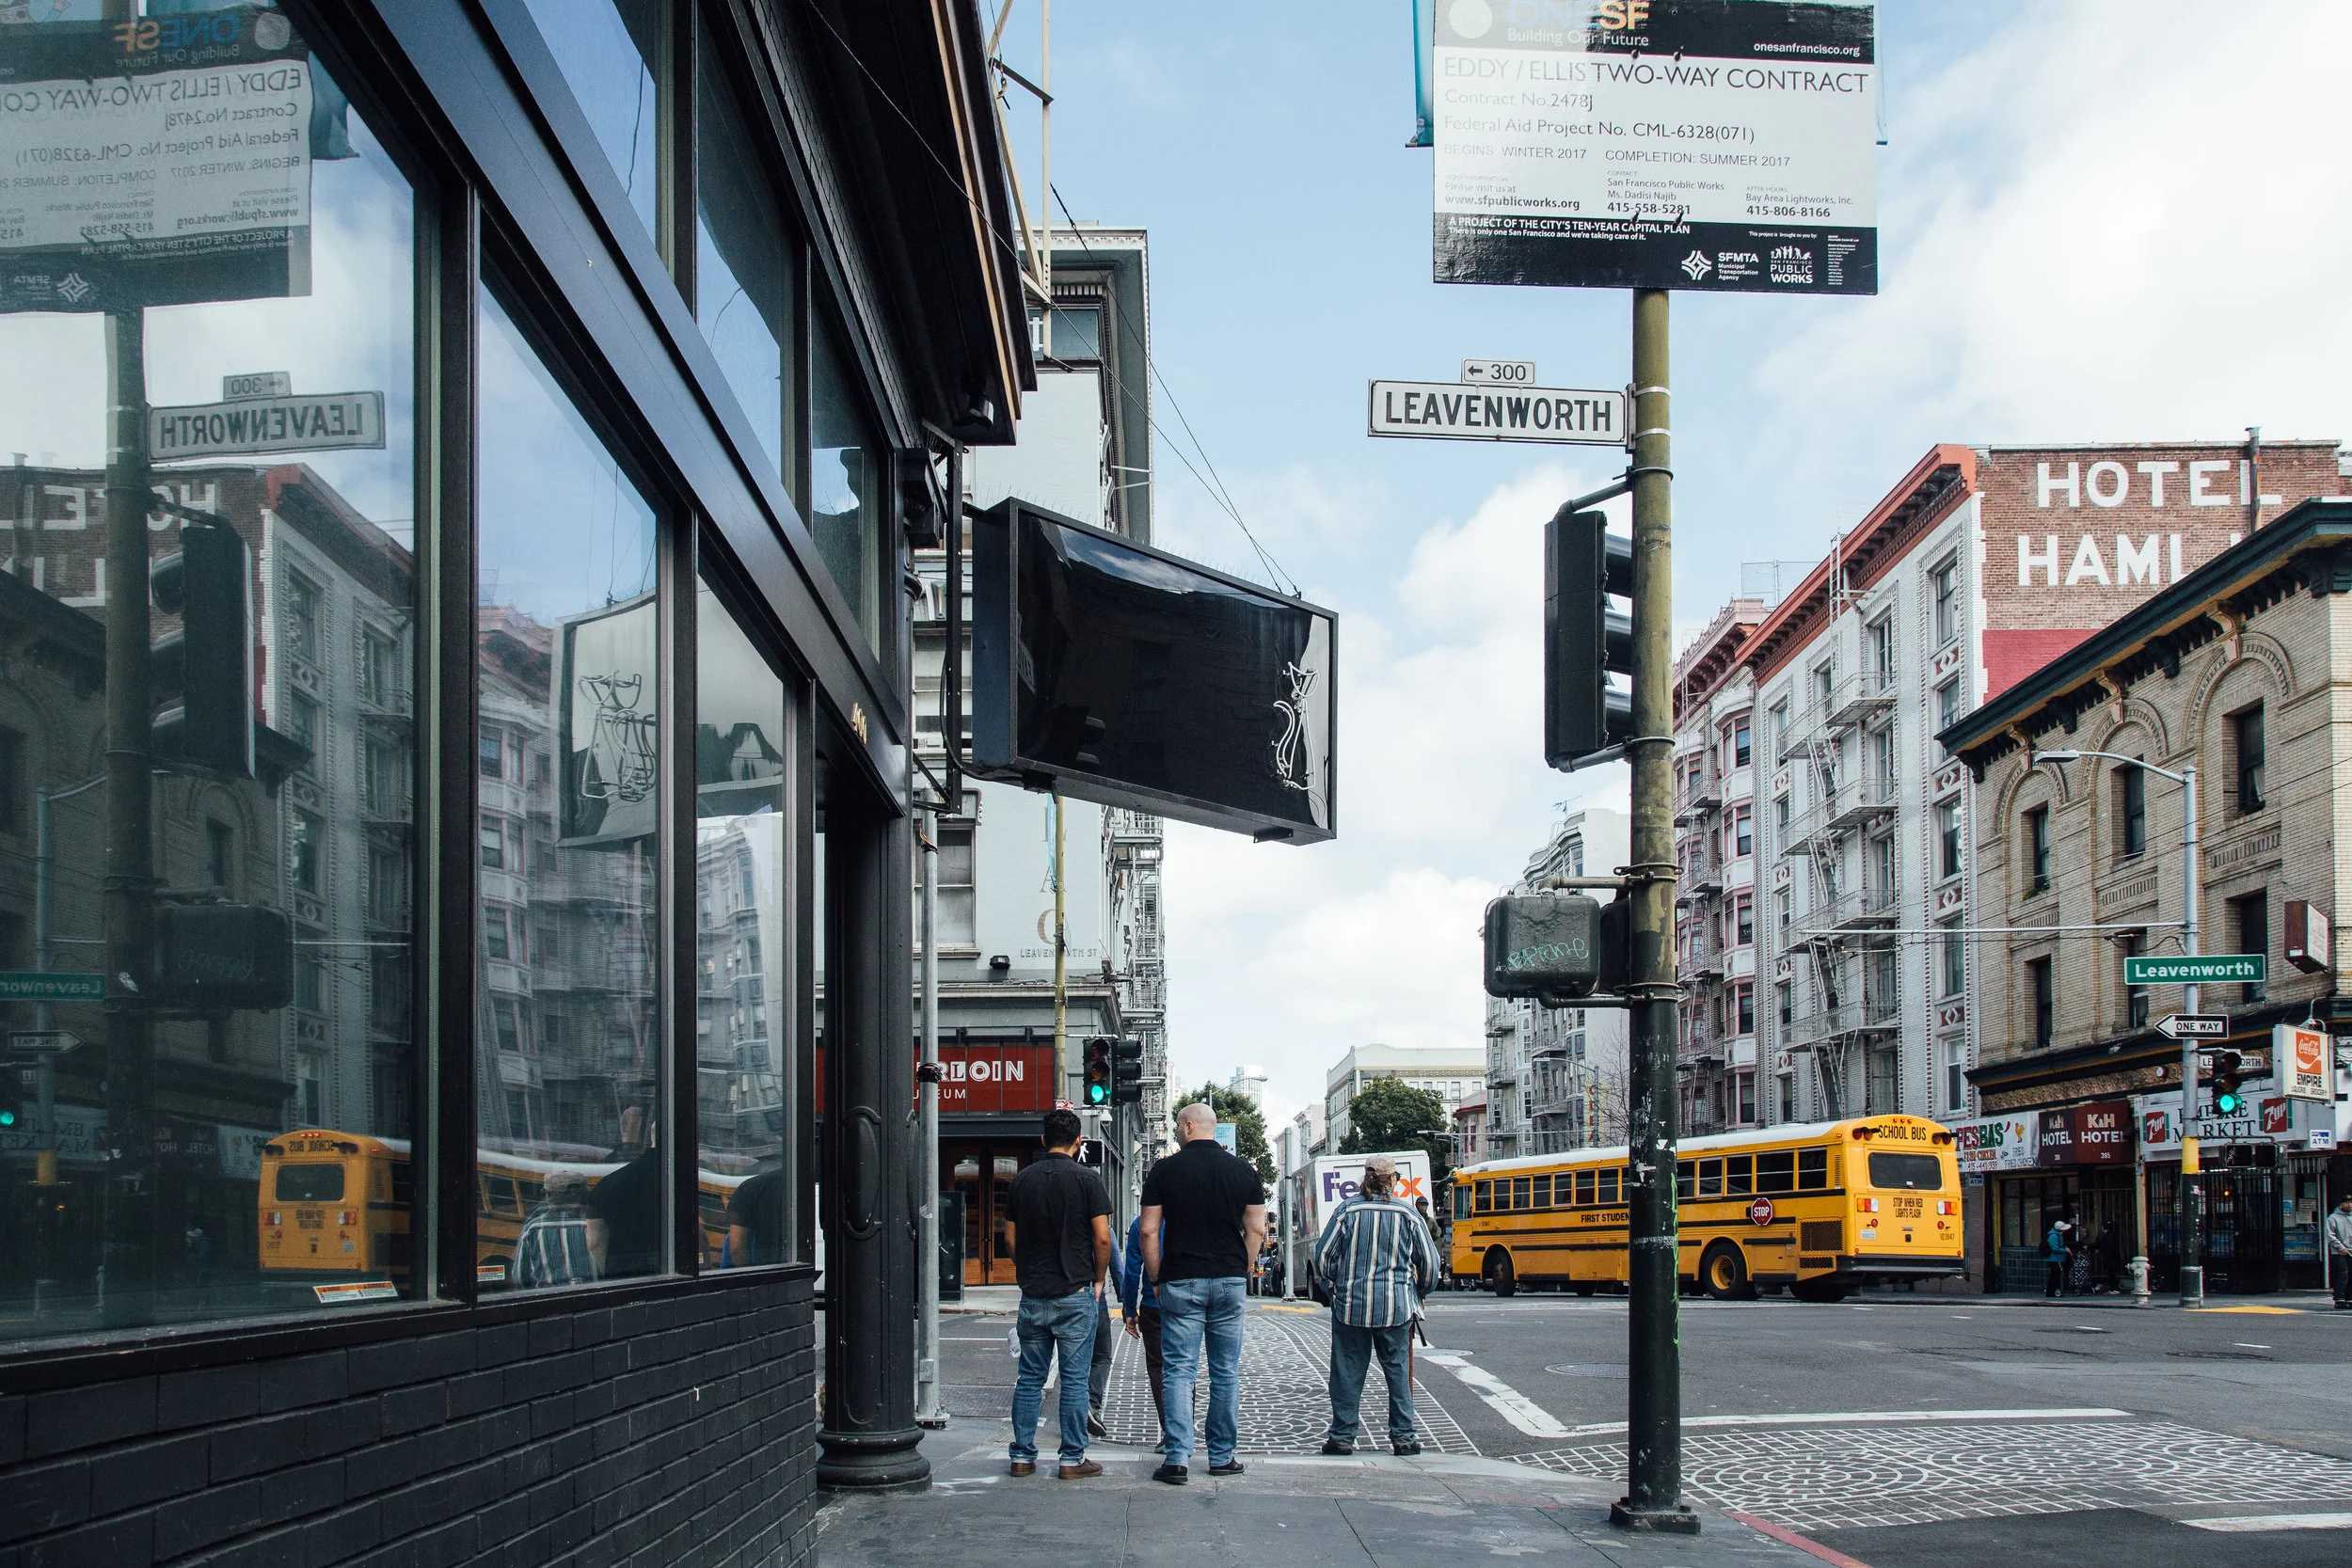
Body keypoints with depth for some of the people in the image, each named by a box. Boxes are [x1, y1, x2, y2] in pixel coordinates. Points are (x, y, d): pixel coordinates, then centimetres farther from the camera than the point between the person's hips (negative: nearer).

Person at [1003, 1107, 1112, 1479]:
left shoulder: (1022, 1180, 5)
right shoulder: (1086, 1180, -7)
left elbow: (1011, 1238, 9)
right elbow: (1102, 1239, -8)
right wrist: (1098, 1280, 6)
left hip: (1033, 1294, 4)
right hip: (1076, 1294, -4)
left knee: (1029, 1378, 9)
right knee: (1074, 1379, 1)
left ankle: (1023, 1456, 11)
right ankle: (1073, 1459, 2)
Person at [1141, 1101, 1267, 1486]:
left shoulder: (1164, 1170, -3)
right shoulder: (1242, 1170, 4)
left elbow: (1149, 1231, -3)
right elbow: (1256, 1230, 4)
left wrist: (1158, 1279, 6)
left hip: (1180, 1282, -2)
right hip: (1229, 1282, 2)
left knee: (1178, 1371, -1)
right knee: (1226, 1373, 9)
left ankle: (1178, 1457, -9)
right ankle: (1222, 1457, 12)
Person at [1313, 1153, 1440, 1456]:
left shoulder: (1347, 1210, -3)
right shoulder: (1408, 1214, 0)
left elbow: (1323, 1255, -1)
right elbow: (1429, 1262, 5)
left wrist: (1332, 1283, 19)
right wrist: (1419, 1293, 23)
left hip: (1351, 1305, 0)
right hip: (1396, 1306, 1)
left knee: (1347, 1370, 6)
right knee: (1398, 1369, 9)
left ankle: (1342, 1436, 10)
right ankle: (1402, 1435, 10)